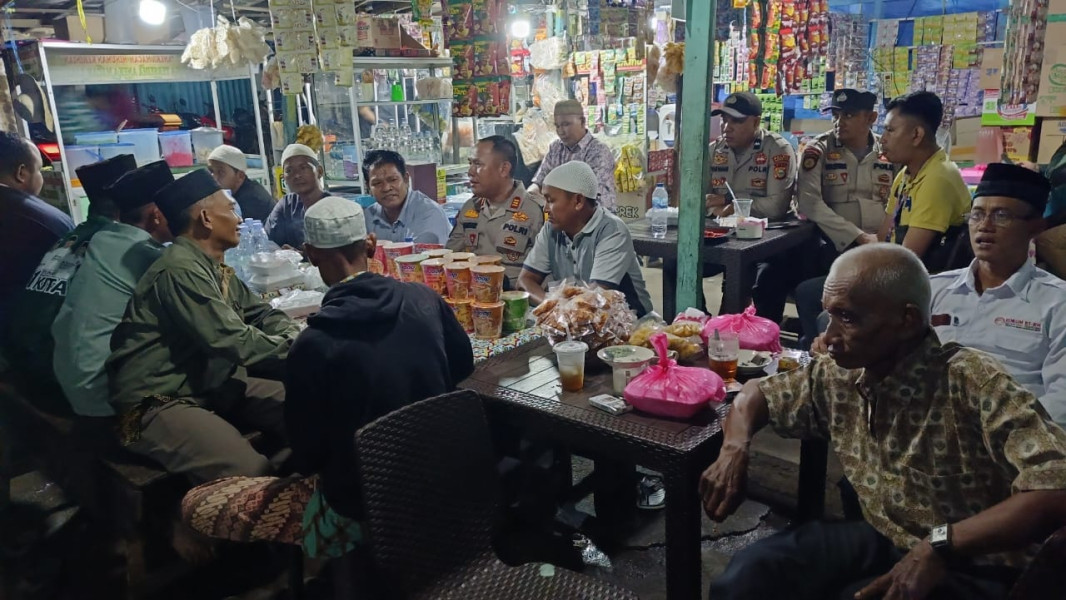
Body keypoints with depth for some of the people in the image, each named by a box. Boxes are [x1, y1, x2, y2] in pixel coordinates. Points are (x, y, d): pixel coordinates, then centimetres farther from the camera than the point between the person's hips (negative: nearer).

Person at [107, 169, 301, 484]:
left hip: (211, 385, 10)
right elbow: (236, 343, -25)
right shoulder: (181, 269, -20)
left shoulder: (215, 268, 11)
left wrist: (297, 339, -3)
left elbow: (263, 314, 17)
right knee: (251, 471, -30)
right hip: (158, 403, -10)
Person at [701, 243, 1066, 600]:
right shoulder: (837, 376, -4)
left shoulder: (972, 383, -22)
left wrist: (940, 547, -35)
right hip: (880, 541, 4)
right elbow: (759, 392, 12)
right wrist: (734, 449, -7)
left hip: (968, 568, -4)